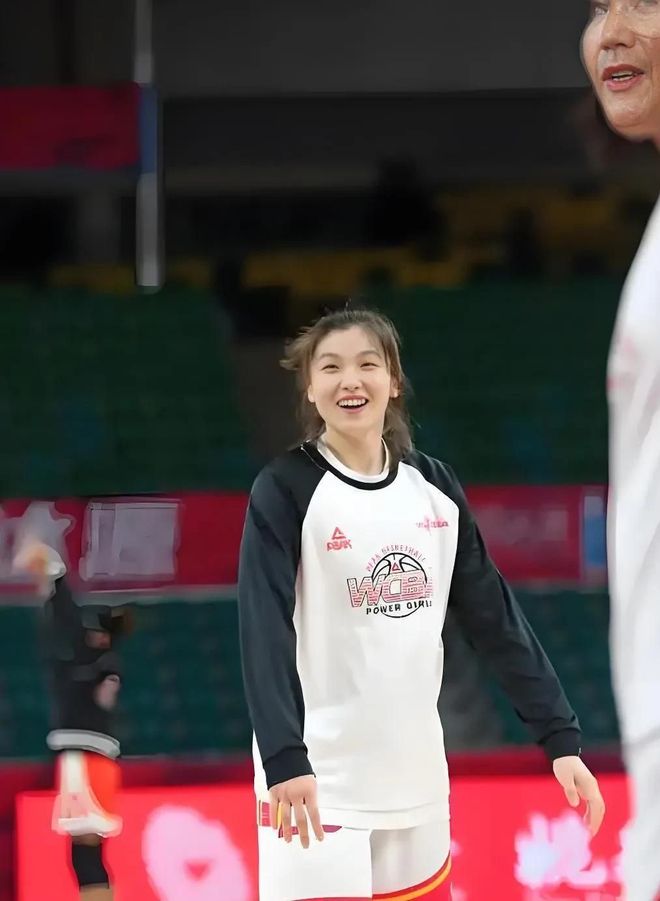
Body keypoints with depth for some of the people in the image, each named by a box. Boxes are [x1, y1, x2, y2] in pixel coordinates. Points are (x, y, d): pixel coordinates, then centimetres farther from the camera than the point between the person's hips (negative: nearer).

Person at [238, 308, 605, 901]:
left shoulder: (434, 488, 6)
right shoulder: (287, 490, -9)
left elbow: (495, 618, 8)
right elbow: (265, 631, -18)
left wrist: (560, 736, 1)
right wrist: (285, 759, -31)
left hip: (415, 780, 5)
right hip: (320, 784, -5)